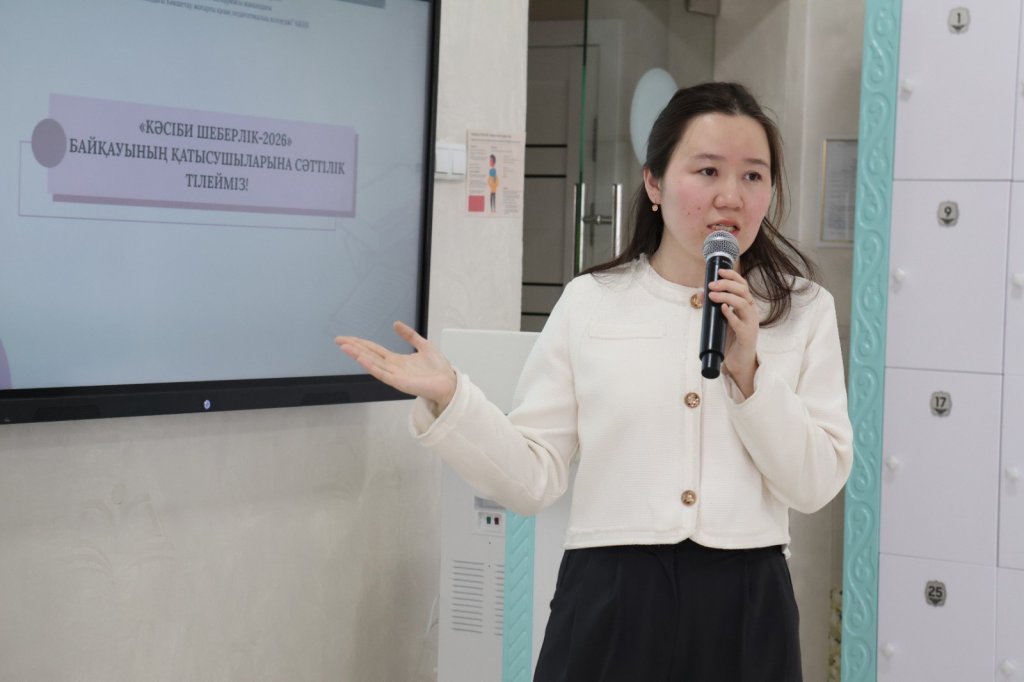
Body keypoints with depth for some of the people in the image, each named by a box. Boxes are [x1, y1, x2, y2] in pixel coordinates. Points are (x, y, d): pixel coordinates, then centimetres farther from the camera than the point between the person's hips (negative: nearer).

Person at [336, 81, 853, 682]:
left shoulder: (805, 310, 3)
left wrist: (749, 373, -13)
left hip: (744, 607, 1)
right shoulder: (590, 302, 2)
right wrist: (449, 397, -12)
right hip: (611, 604, 0)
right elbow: (535, 479, 0)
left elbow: (817, 485, -2)